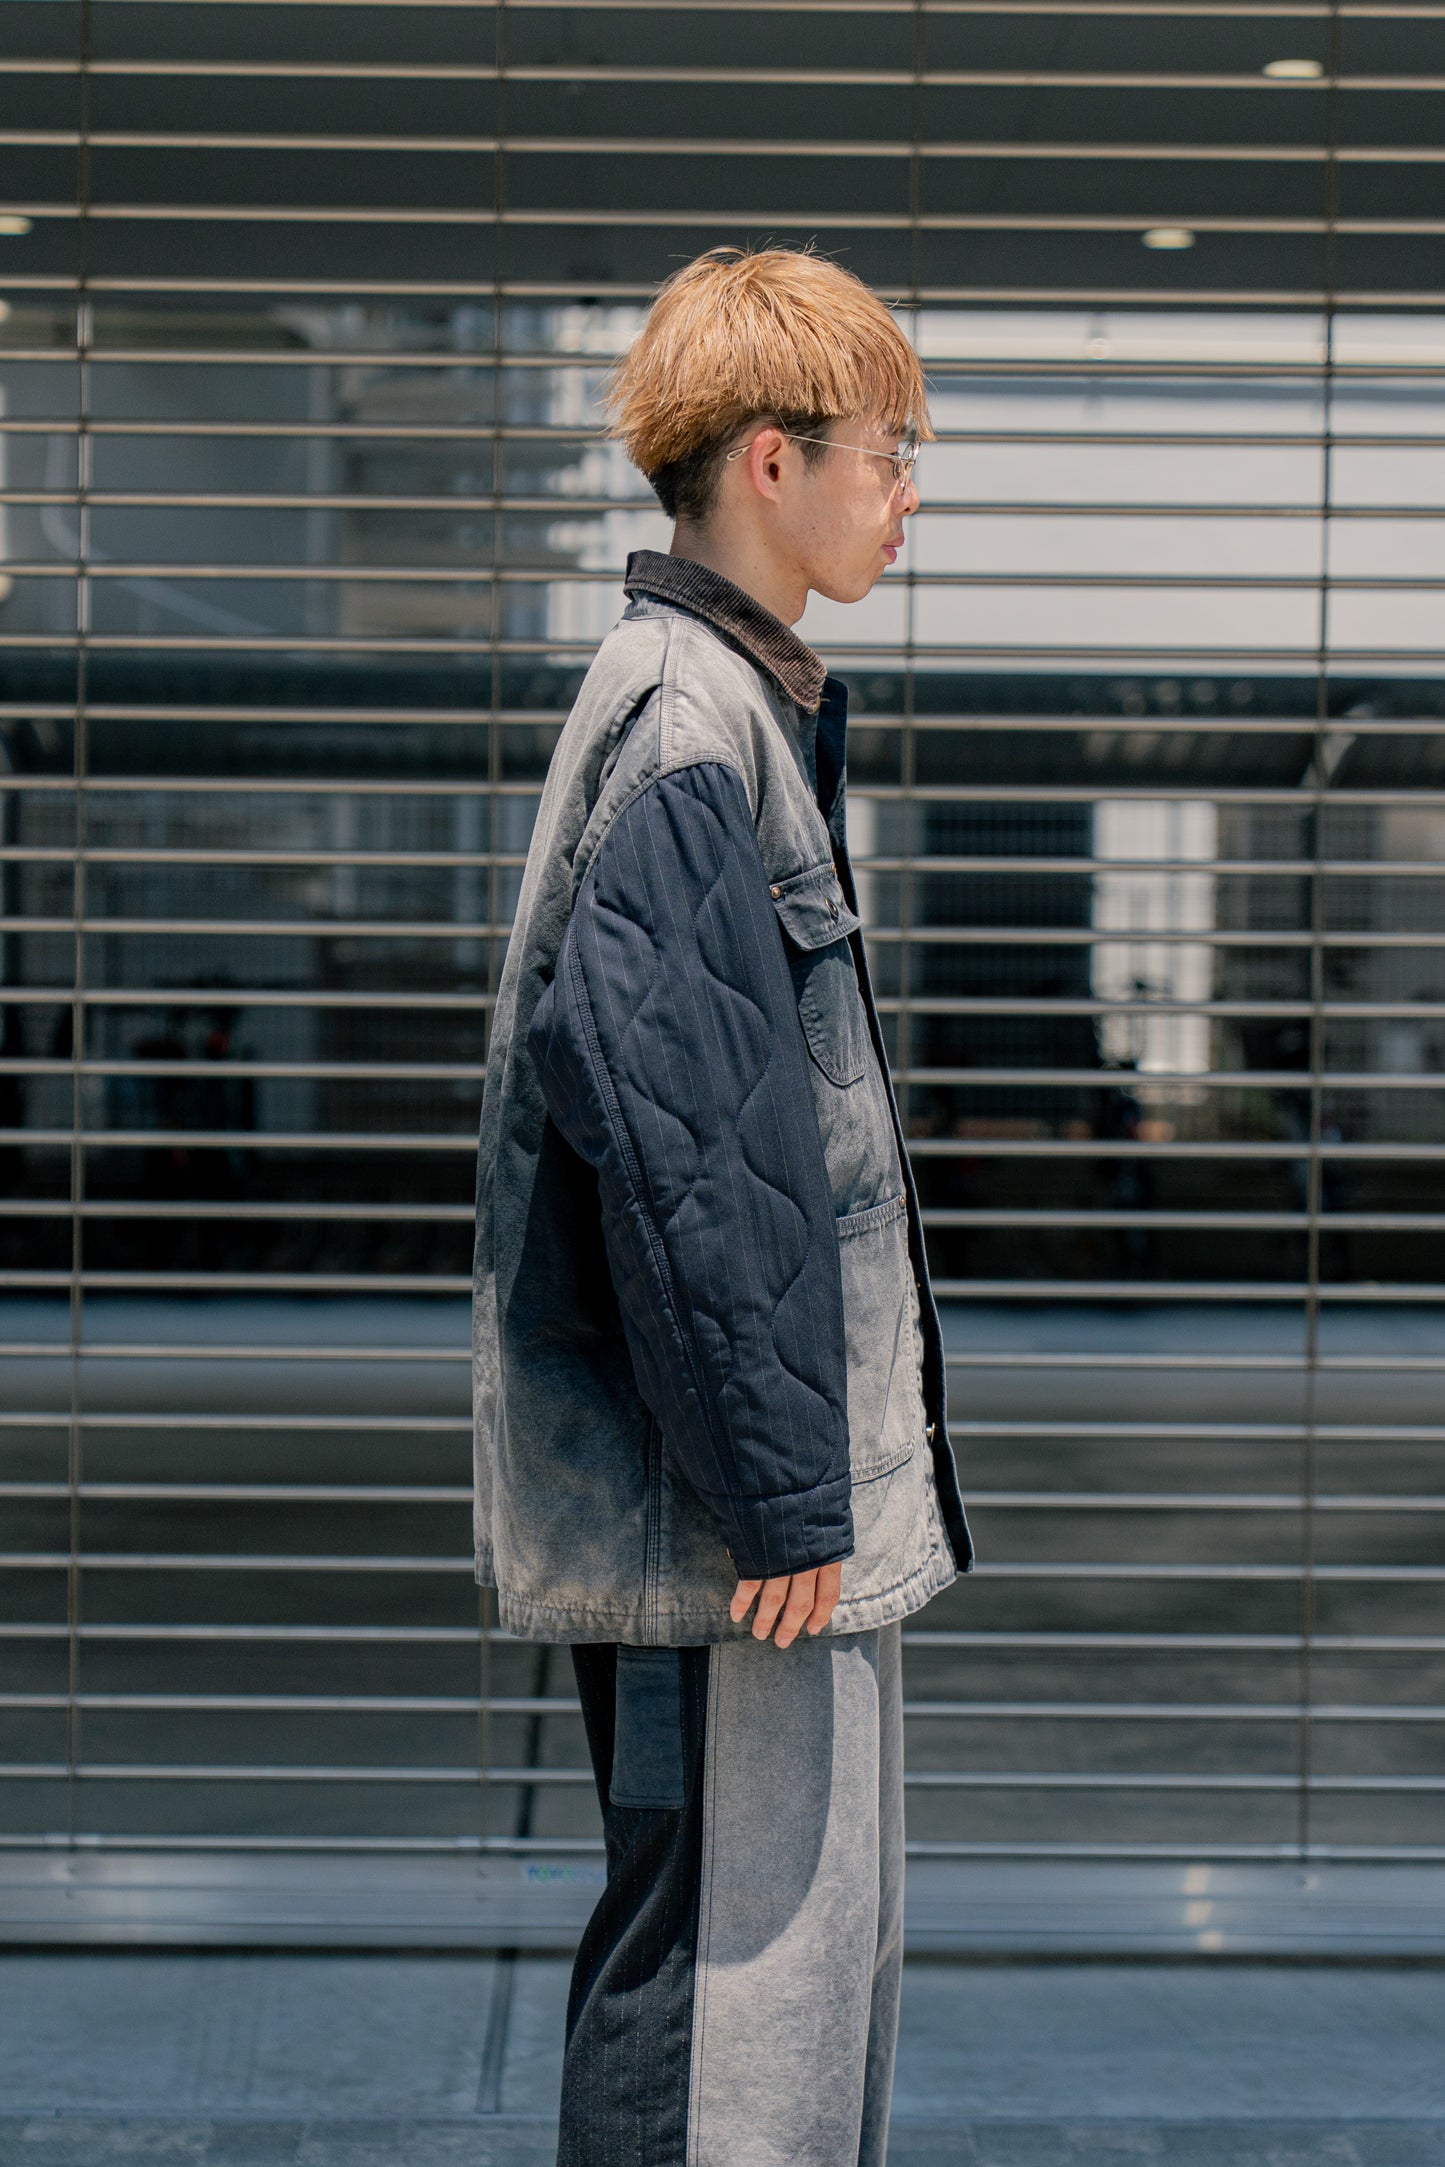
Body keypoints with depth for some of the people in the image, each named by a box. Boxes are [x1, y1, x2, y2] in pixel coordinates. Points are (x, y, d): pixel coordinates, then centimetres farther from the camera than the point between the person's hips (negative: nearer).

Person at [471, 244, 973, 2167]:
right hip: (727, 1514, -10)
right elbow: (673, 1127, -23)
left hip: (801, 1485, 10)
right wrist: (782, 1488, -21)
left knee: (824, 1945, 16)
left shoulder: (746, 706, 17)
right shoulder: (688, 721, -15)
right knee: (733, 1959, -4)